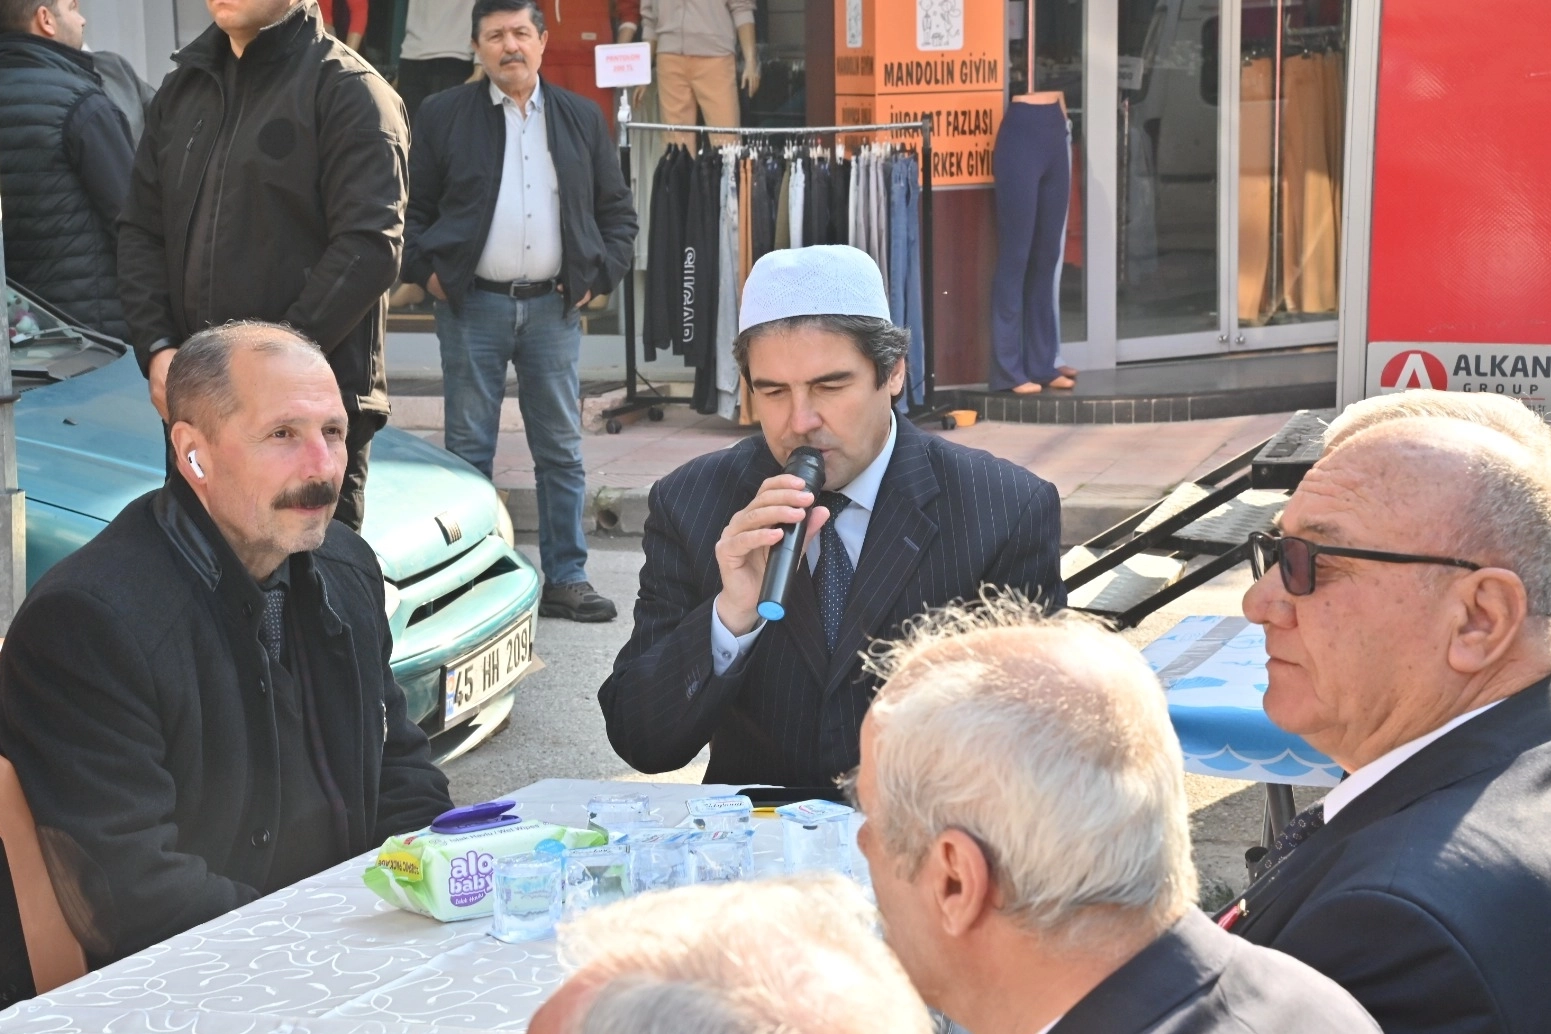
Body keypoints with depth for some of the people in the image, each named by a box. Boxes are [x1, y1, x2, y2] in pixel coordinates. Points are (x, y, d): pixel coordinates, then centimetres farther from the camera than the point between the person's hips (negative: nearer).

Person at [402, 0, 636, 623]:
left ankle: (566, 579, 11)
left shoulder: (582, 119, 10)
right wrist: (427, 271, -6)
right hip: (472, 307, -2)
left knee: (561, 450, 5)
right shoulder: (442, 117, 4)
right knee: (469, 449, 2)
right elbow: (411, 208, 6)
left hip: (553, 307, 2)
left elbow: (618, 212, 14)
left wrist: (598, 276, 3)